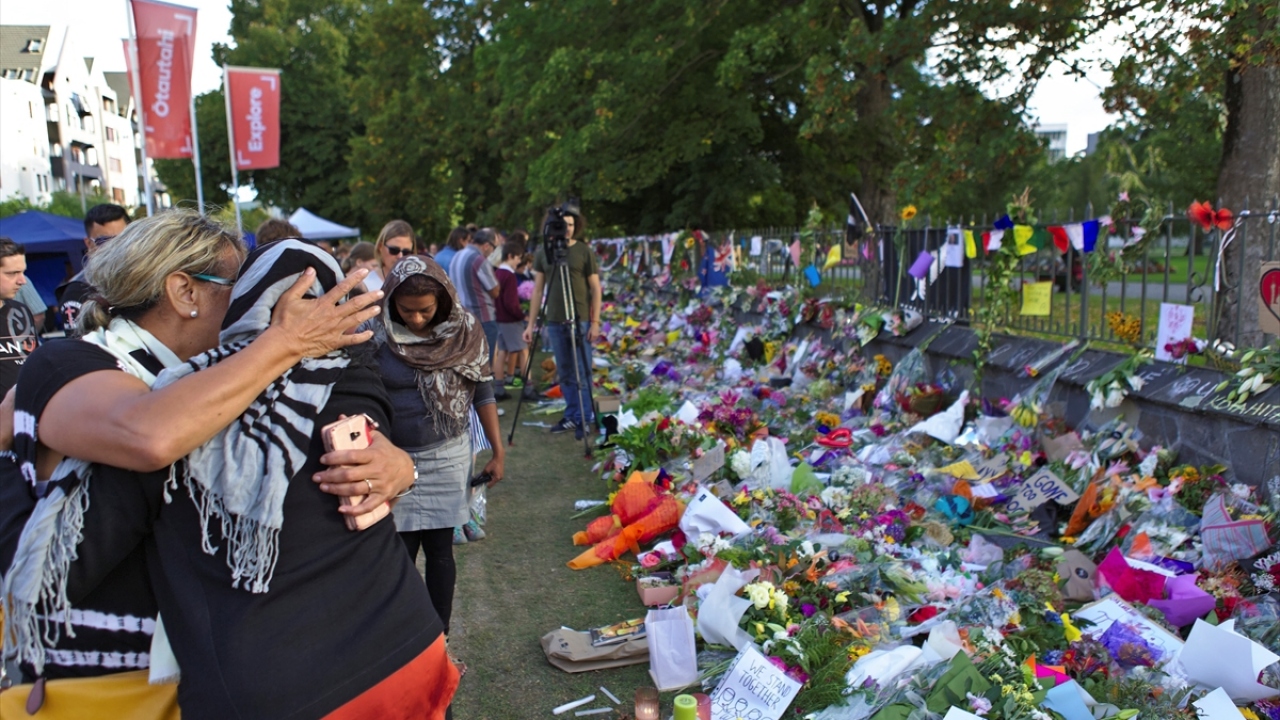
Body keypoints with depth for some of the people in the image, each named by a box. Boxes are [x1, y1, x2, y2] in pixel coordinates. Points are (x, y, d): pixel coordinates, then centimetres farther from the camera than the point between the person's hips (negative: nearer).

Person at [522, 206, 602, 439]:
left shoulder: (584, 252, -1)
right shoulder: (543, 253, 8)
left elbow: (595, 289, -1)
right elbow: (538, 290, 10)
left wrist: (595, 322, -8)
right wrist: (531, 323, 5)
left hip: (580, 320, -3)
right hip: (555, 321, 4)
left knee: (582, 372, -1)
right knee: (564, 373, 9)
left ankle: (584, 418, 8)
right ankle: (571, 415, 20)